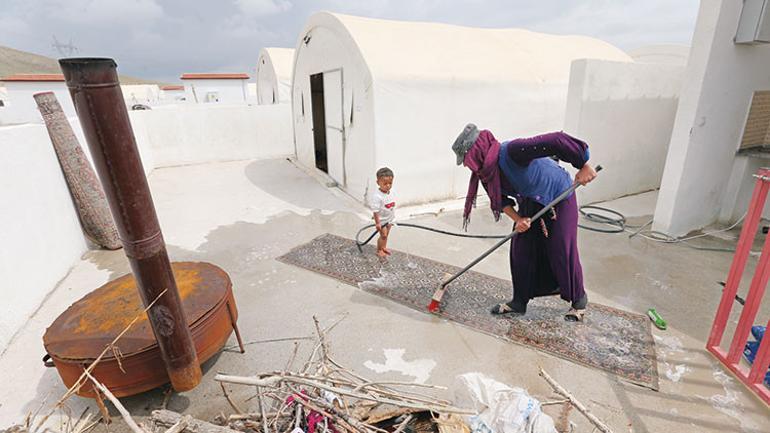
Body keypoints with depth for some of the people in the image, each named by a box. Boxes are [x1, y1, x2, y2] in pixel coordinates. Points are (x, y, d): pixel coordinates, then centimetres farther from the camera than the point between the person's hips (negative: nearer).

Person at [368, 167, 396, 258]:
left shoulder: (391, 192, -4)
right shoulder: (377, 196, -29)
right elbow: (376, 211, -25)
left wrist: (392, 218, 16)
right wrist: (377, 222, -23)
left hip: (389, 219, 7)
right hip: (382, 220, -7)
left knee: (386, 234, 21)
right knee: (383, 235, 2)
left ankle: (384, 247, 40)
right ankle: (379, 250, 21)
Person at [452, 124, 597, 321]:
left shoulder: (512, 151, -35)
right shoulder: (486, 169, -9)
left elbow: (557, 141, -39)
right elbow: (501, 200, -1)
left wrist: (583, 166, -31)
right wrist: (518, 219, -15)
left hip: (559, 199, -7)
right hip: (530, 204, 7)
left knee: (563, 253, 0)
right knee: (520, 251, 4)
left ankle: (579, 300, 25)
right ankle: (519, 302, 18)